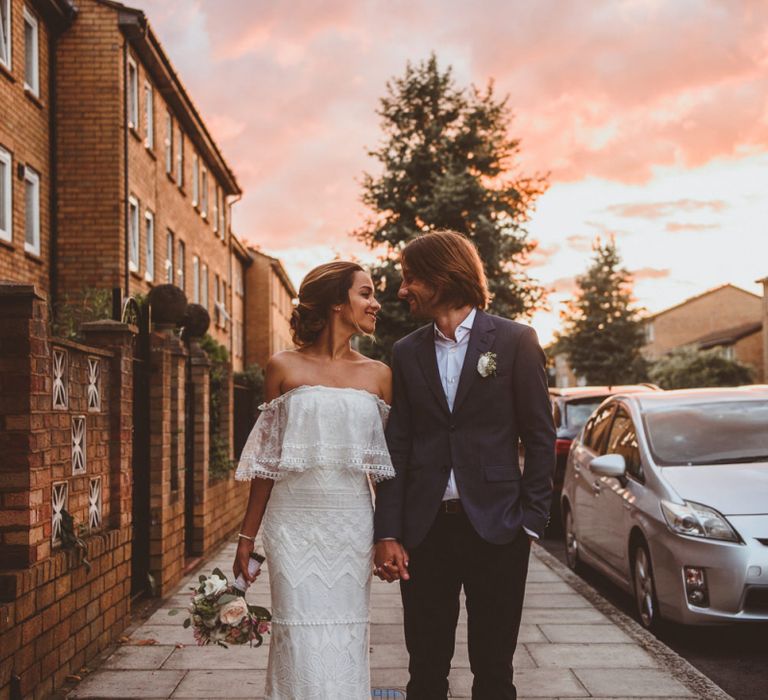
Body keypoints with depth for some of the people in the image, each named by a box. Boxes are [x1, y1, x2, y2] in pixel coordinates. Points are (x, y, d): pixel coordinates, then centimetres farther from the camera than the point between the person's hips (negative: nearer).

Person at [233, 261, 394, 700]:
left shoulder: (378, 375, 7)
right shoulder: (284, 368, 3)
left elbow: (386, 462, 9)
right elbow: (267, 460, 6)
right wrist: (248, 536, 6)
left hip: (352, 525, 2)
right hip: (294, 521, -1)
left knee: (346, 638, 4)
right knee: (300, 640, -2)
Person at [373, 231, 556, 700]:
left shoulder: (515, 341, 0)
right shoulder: (407, 353, 9)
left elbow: (541, 439, 0)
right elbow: (397, 447, 7)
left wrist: (531, 520, -6)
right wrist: (388, 533, -1)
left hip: (495, 527, -3)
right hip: (425, 529, 3)